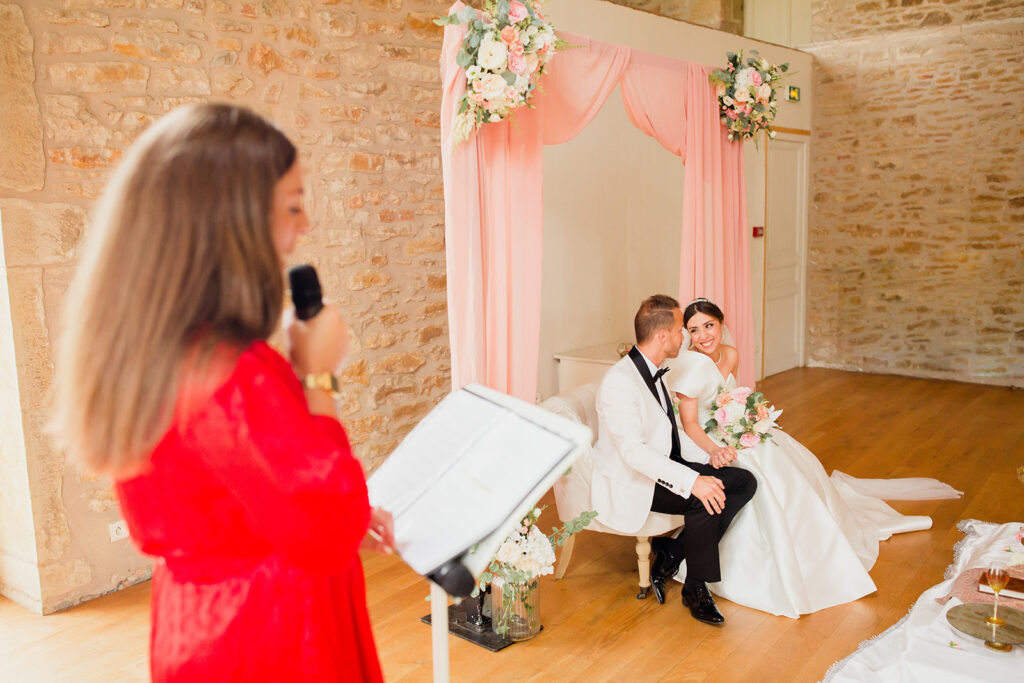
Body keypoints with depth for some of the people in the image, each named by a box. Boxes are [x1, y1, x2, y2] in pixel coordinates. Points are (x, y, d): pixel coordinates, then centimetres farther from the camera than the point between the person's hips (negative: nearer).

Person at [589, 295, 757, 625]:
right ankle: (696, 588, -4)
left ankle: (670, 554, 1)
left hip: (663, 466, 10)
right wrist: (691, 481, -35)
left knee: (743, 482, -2)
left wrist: (709, 455, 2)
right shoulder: (619, 381, -22)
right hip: (629, 482, -10)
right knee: (704, 501, -29)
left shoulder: (653, 372, 9)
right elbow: (633, 450, -30)